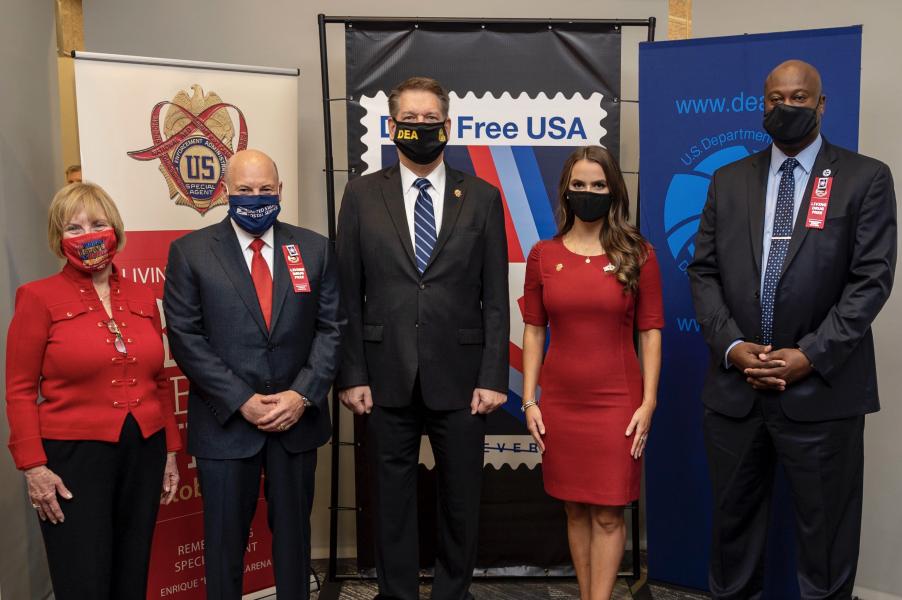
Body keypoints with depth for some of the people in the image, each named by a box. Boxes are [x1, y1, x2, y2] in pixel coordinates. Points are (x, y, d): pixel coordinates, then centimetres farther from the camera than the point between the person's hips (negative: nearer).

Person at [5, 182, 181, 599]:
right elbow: (20, 390, -5)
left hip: (143, 454, 4)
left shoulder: (142, 297, 7)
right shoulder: (38, 298, -5)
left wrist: (170, 451, 11)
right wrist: (33, 467, -10)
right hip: (74, 457, -4)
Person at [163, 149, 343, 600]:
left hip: (298, 417, 2)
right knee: (224, 536, 12)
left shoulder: (314, 248, 4)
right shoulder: (190, 252, -2)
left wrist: (302, 395, -11)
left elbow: (332, 327, 1)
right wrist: (242, 401, -13)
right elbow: (186, 337, -7)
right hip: (225, 422, -1)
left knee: (294, 531, 16)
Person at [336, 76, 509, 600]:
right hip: (387, 378, 0)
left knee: (462, 498, 12)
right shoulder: (362, 195, 3)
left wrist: (493, 377, -5)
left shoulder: (482, 198, 3)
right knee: (393, 497, 12)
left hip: (459, 378, 0)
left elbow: (495, 298, 1)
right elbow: (349, 295, 2)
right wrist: (352, 375, -3)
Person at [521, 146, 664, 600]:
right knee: (575, 509, 13)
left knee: (608, 513, 3)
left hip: (617, 401, -2)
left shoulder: (638, 254, -1)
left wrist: (648, 402, -7)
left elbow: (651, 332, -1)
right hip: (560, 401, 2)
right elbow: (533, 330, 5)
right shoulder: (542, 255, 3)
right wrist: (529, 401, 0)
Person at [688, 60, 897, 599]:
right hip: (734, 387, 3)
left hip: (822, 391, -3)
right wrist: (731, 346, -8)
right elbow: (704, 271, 6)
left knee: (825, 532, 9)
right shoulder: (729, 180, 10)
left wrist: (810, 356, -15)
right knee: (734, 521, 15)